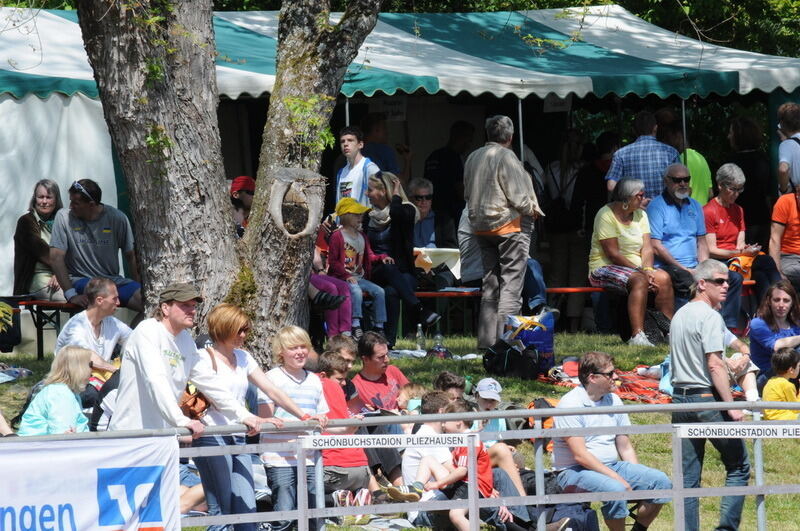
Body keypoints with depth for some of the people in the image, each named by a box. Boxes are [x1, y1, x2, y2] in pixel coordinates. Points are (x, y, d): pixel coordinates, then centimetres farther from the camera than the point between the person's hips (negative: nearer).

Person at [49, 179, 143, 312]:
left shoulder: (117, 218, 1)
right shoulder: (64, 217, -3)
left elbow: (131, 256, 9)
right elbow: (56, 258, -8)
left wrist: (140, 290, -2)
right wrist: (71, 295, -18)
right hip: (81, 281, -2)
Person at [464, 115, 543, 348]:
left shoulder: (473, 158, 8)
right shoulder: (506, 157, -14)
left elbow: (468, 194, 16)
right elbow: (517, 195, -15)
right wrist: (532, 209, 3)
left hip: (480, 227, 7)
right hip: (509, 224, -7)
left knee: (490, 283, 13)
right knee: (511, 282, -5)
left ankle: (486, 338, 12)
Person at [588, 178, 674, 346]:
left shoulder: (640, 215, 10)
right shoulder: (606, 216, -12)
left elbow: (647, 248, 2)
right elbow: (613, 253, -18)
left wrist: (647, 269, -17)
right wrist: (640, 271, -20)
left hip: (636, 267, 7)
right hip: (605, 268, -7)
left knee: (663, 278, -19)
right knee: (639, 280, -35)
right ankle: (637, 336, -44)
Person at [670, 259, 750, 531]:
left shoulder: (679, 316, 16)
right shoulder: (710, 316, -11)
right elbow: (714, 365, -18)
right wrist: (732, 406, -18)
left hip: (680, 396, 8)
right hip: (708, 399, -8)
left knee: (688, 476, 7)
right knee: (739, 466, 2)